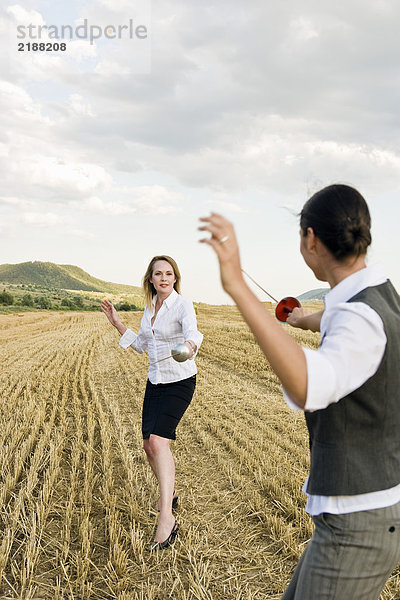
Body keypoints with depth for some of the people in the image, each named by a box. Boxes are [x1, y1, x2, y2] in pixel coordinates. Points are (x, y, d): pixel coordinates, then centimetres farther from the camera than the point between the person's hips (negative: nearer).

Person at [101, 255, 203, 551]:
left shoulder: (183, 305, -14)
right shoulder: (150, 306, 7)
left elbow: (192, 333, -34)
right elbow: (142, 346, 17)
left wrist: (189, 347, -56)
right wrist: (117, 323, 12)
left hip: (180, 382, -7)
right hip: (155, 381, 7)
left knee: (158, 441, -21)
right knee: (149, 444, 11)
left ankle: (166, 517, -21)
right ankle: (169, 494, 36)